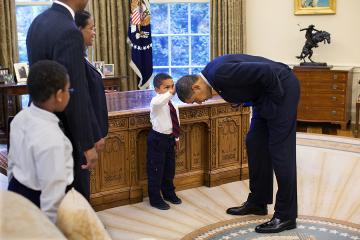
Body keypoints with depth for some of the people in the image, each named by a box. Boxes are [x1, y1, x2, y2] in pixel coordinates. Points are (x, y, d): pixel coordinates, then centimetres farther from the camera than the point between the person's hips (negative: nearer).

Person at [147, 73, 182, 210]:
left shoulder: (172, 104, 7)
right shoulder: (157, 102, -19)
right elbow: (156, 102, -47)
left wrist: (176, 137, 22)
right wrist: (170, 93, -52)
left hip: (170, 138, 8)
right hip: (157, 139, -8)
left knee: (170, 168, 20)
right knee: (156, 170, 2)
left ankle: (169, 193, 39)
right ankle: (155, 199, 14)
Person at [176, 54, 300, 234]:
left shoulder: (220, 73, -27)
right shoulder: (212, 73, 4)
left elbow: (266, 71, -29)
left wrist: (277, 98, -17)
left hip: (281, 87, -10)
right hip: (264, 96, 10)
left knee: (280, 150, -7)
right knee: (255, 144, 12)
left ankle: (286, 216, 2)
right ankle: (258, 202, 24)